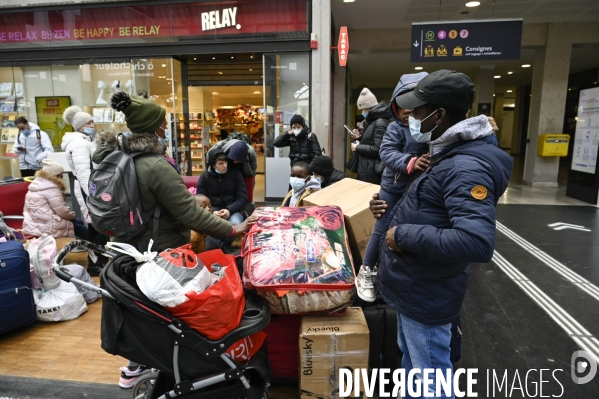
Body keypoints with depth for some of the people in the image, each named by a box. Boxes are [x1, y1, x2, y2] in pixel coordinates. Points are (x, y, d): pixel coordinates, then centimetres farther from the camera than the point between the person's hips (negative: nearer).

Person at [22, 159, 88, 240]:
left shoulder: (37, 183, 15)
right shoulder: (51, 188, -17)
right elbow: (61, 210, -17)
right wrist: (71, 215, 3)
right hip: (47, 228, -10)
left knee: (79, 222, 19)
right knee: (83, 230, 0)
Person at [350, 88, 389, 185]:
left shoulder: (380, 123, -17)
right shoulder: (373, 121, 14)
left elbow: (378, 149, -23)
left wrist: (358, 148, -14)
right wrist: (360, 137, 10)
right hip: (367, 168, 10)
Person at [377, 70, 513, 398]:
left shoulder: (467, 167, -26)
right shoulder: (450, 152, 5)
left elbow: (477, 243, -38)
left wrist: (403, 234, -29)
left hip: (425, 294, -9)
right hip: (412, 285, 10)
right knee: (411, 360, 28)